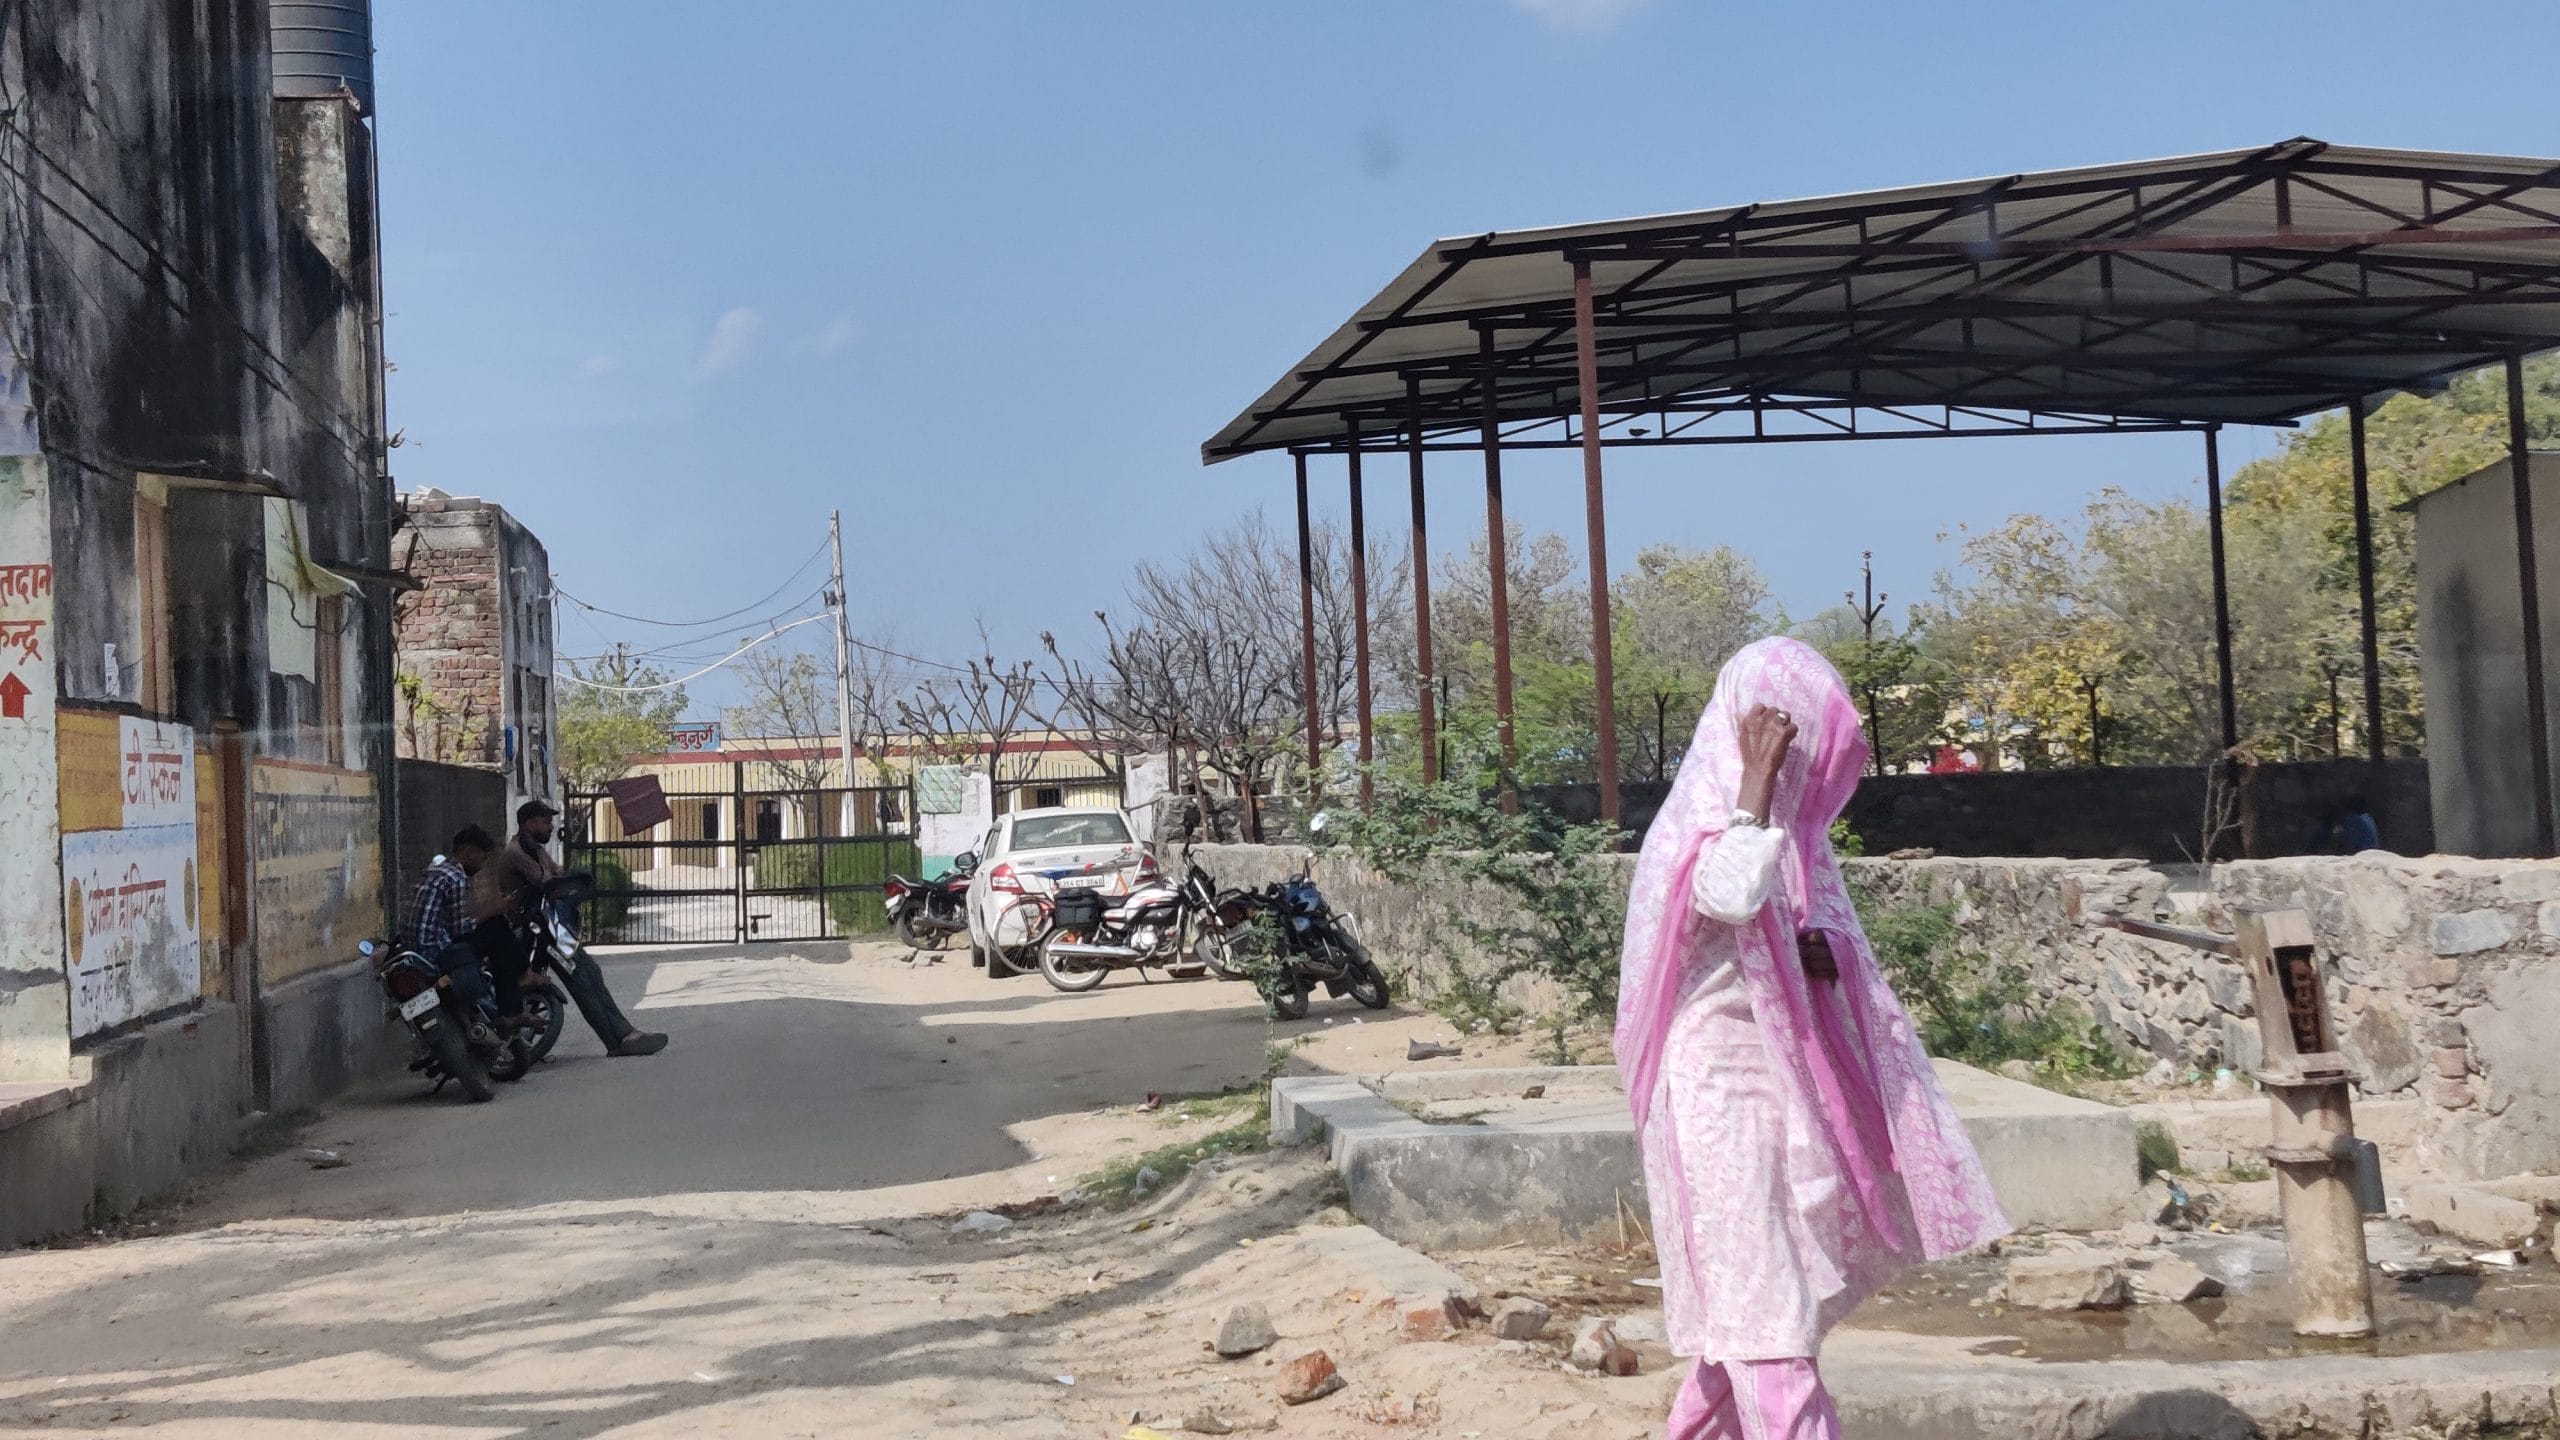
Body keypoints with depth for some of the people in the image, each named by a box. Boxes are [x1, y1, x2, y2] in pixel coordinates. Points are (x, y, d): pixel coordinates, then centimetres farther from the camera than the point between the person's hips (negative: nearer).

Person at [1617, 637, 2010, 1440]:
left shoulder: (1784, 823, 9)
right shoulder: (1702, 825, -17)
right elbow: (1736, 896, -39)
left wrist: (1821, 952, -3)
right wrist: (1756, 781, -29)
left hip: (1778, 1087, 9)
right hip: (1722, 1094, -9)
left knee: (1749, 1300, 17)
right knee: (1765, 1308, -8)